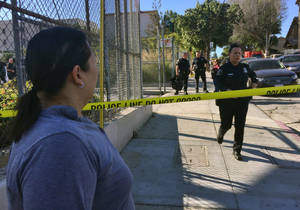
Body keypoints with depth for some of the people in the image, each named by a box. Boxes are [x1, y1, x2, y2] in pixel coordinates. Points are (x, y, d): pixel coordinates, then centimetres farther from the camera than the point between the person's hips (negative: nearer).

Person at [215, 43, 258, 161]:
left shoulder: (244, 67, 8)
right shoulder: (224, 68, -6)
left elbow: (252, 75, 27)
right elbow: (218, 82, -15)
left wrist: (254, 83, 10)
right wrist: (227, 90, -30)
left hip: (242, 101, 3)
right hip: (226, 102, -3)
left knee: (240, 126, 2)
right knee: (226, 124, 8)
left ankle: (237, 150, 12)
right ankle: (220, 134, 46)